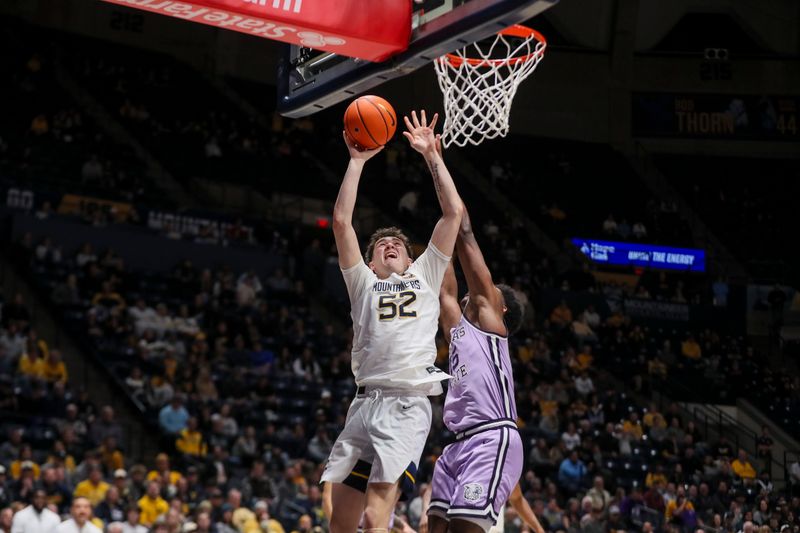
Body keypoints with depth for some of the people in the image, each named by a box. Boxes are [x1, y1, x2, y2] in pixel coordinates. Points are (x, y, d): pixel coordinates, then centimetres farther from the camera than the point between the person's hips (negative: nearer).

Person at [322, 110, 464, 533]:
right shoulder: (364, 283, 21)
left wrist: (431, 155, 14)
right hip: (365, 403, 3)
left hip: (408, 407, -3)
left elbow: (453, 212, 13)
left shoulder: (425, 275, 20)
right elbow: (341, 221, 11)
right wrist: (357, 162, 11)